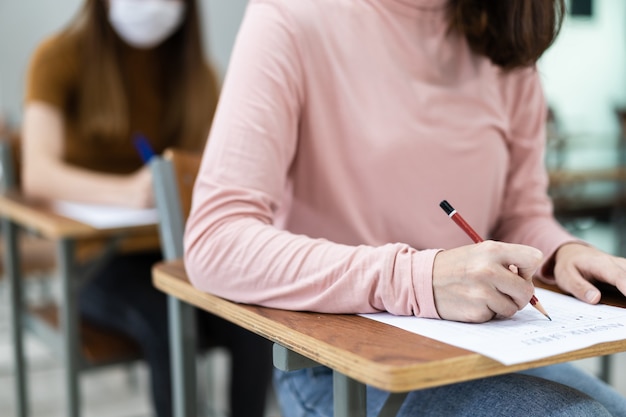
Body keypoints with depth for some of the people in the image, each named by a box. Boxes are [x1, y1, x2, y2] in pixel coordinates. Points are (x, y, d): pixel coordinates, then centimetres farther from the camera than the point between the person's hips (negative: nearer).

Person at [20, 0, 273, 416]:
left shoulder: (195, 69, 7)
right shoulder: (60, 57, -7)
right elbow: (37, 173, -21)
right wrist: (129, 191, -39)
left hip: (174, 246, 3)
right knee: (171, 325, -32)